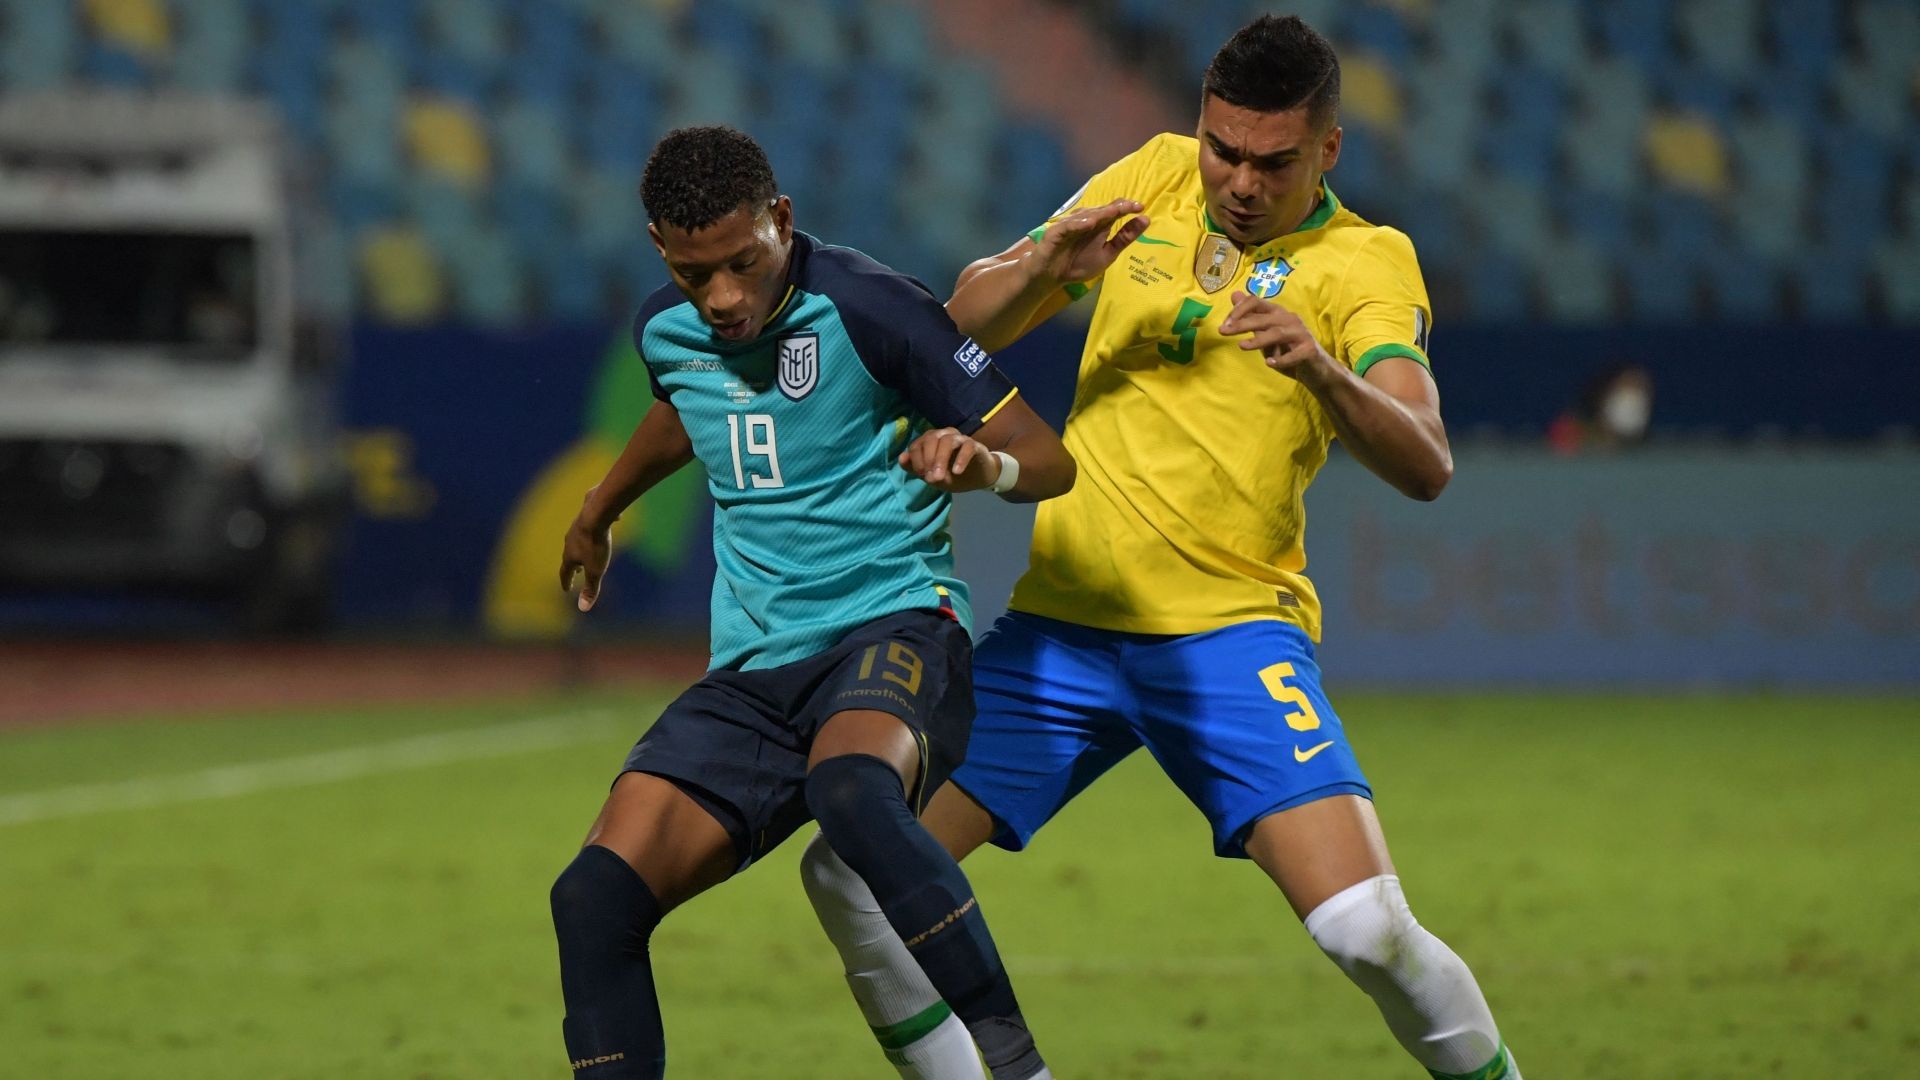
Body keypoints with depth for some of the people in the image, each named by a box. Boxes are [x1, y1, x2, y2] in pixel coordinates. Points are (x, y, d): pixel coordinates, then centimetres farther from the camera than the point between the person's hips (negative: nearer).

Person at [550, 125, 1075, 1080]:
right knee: (595, 897, -14)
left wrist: (987, 464, -31)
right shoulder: (667, 331, 8)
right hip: (753, 671, 6)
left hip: (893, 628, -6)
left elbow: (1048, 458, -8)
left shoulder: (863, 307, -11)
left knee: (850, 786, -41)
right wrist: (599, 510, 52)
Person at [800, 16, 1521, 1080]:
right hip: (1059, 623, 4)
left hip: (1230, 632, -4)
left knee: (1366, 928, -20)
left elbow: (1425, 467, -18)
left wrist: (1324, 371, -37)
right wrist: (1044, 267, -13)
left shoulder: (1364, 264, -4)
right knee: (851, 875, -6)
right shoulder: (1153, 179, 7)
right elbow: (966, 323, 8)